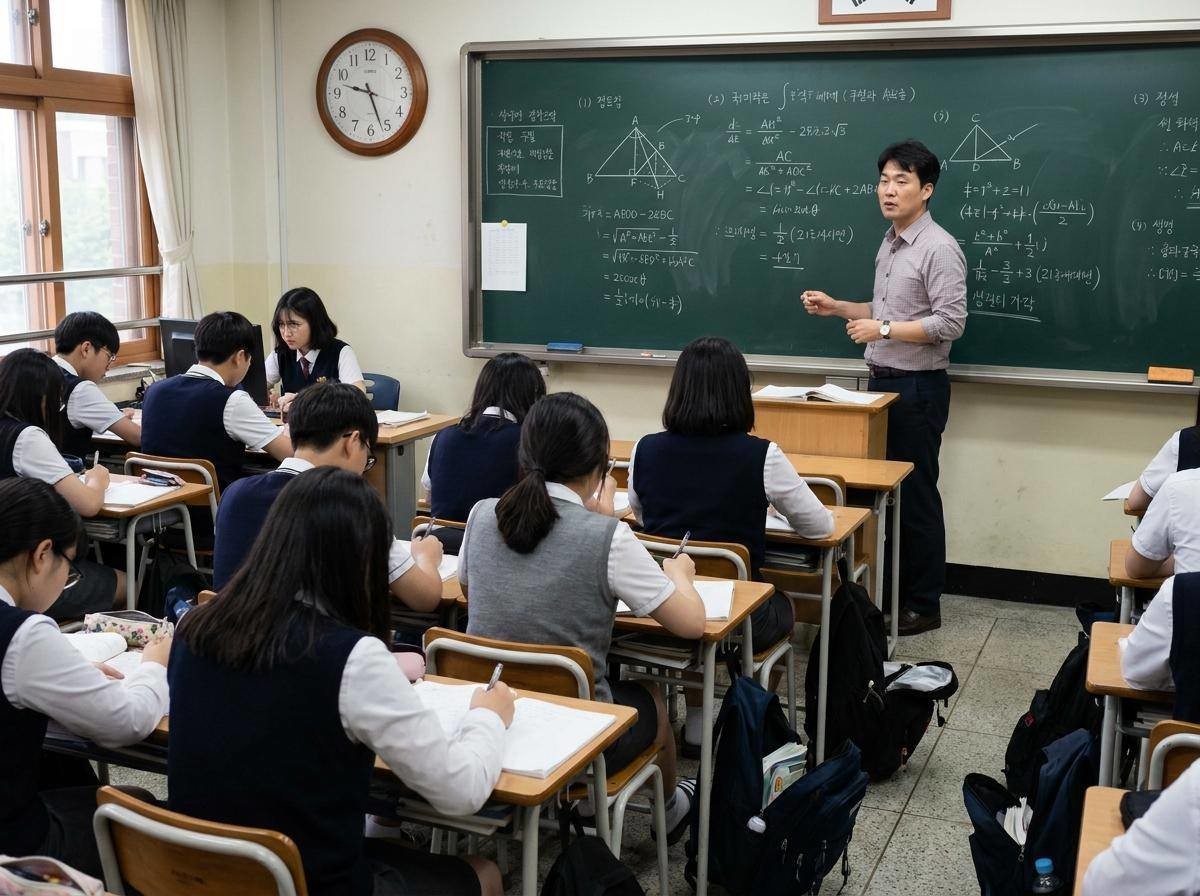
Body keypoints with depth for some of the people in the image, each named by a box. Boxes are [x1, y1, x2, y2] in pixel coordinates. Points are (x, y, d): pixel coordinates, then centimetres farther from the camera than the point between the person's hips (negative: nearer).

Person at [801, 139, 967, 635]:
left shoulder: (939, 249, -15)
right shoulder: (889, 244, 12)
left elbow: (951, 322, -21)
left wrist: (884, 329, -24)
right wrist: (835, 307, 11)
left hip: (917, 389, -9)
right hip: (882, 382, 9)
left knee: (915, 496, -1)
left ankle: (923, 605, 10)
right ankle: (884, 592, 24)